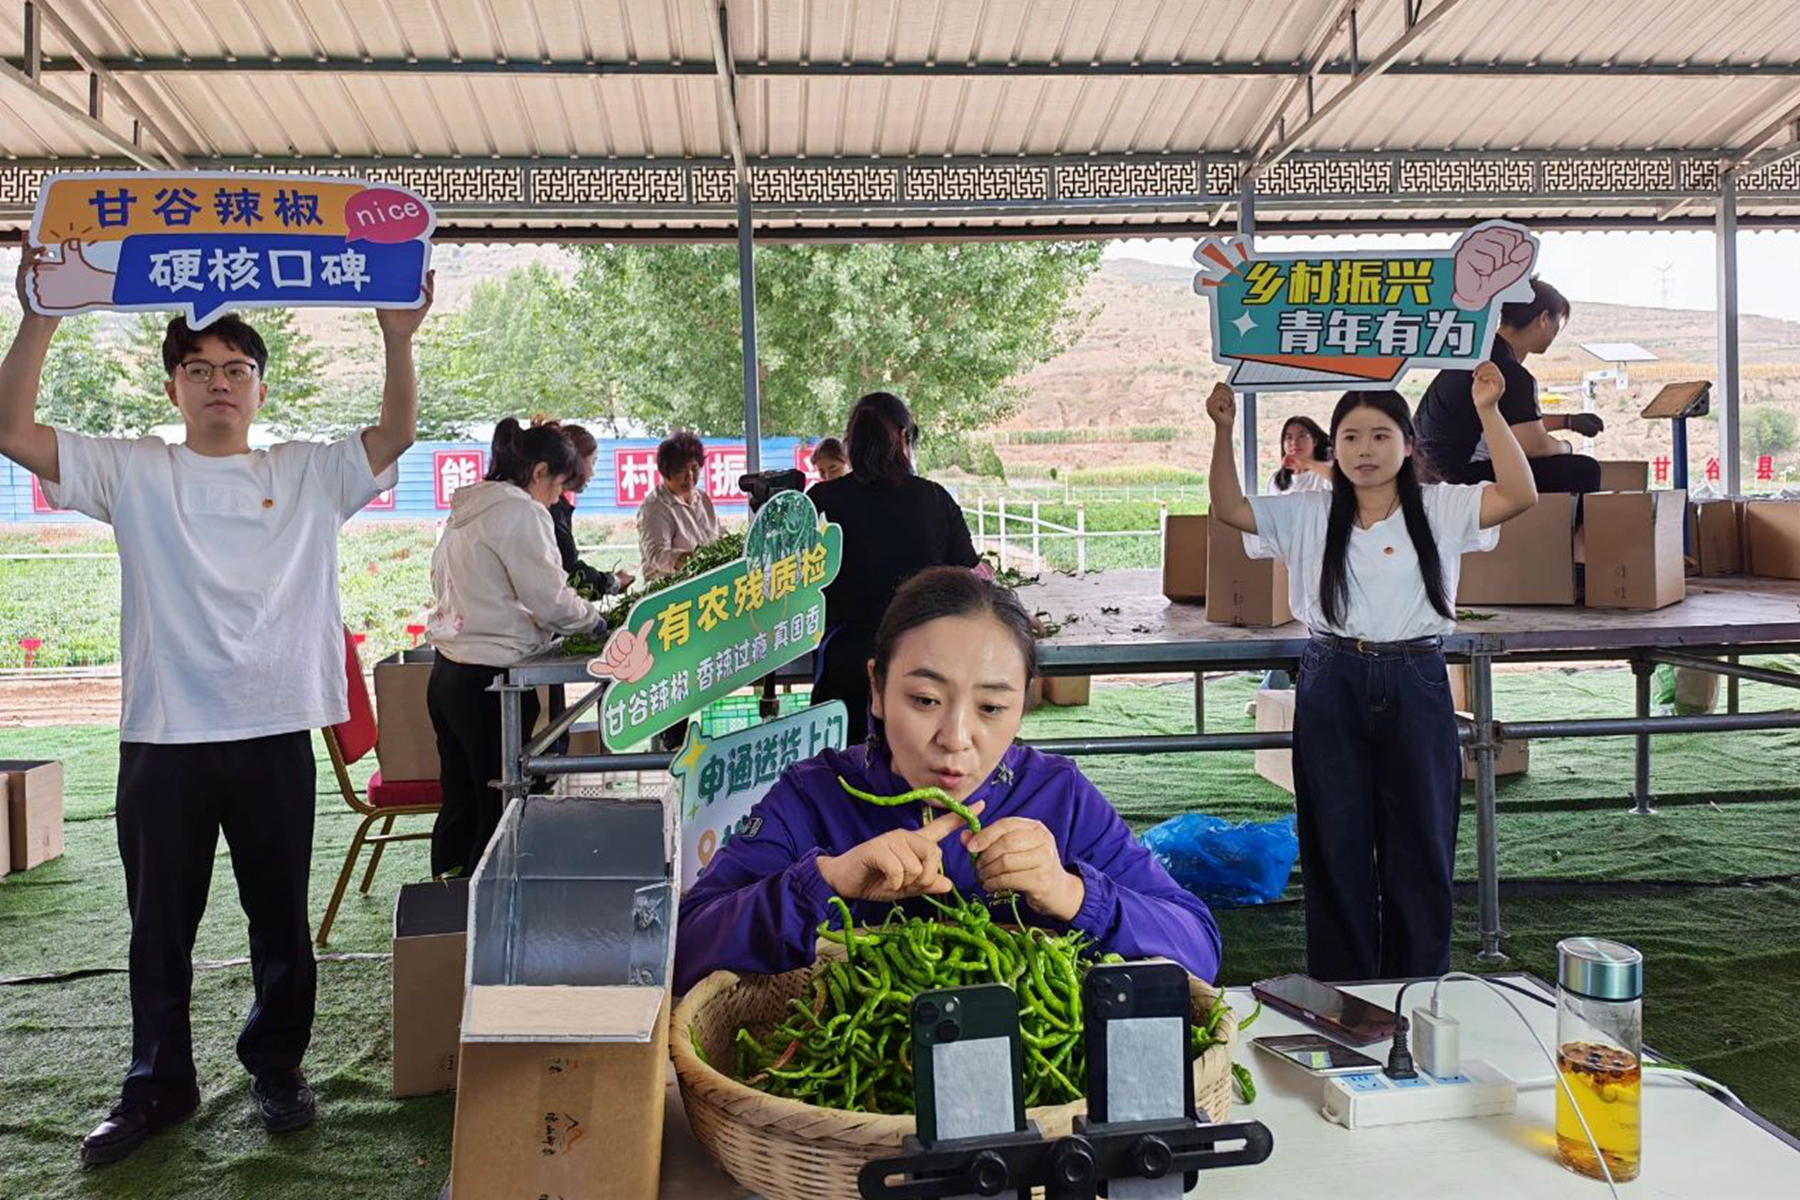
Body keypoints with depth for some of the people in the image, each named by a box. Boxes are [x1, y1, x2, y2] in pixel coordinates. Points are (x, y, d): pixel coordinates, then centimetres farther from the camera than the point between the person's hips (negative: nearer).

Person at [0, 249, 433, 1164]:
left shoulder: (308, 474, 6)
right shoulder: (134, 473, 4)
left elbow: (395, 435, -5)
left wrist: (398, 336, -18)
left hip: (276, 735, 0)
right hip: (162, 738, 0)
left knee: (281, 919, 12)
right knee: (159, 927, 13)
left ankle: (277, 1069, 30)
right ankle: (158, 1086, 29)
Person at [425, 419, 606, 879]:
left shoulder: (467, 510, 16)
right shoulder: (520, 512, -12)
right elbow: (550, 600, -14)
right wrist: (592, 617, 6)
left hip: (448, 675, 9)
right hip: (489, 682, -9)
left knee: (461, 803, 15)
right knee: (502, 809, -1)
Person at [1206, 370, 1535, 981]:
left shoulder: (1440, 509, 1)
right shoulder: (1310, 514, 5)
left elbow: (1520, 495, -11)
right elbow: (1230, 509, 0)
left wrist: (1488, 411, -18)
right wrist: (1224, 432, -11)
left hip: (1415, 686, 0)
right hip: (1332, 686, 1)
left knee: (1421, 849, 8)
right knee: (1335, 848, 8)